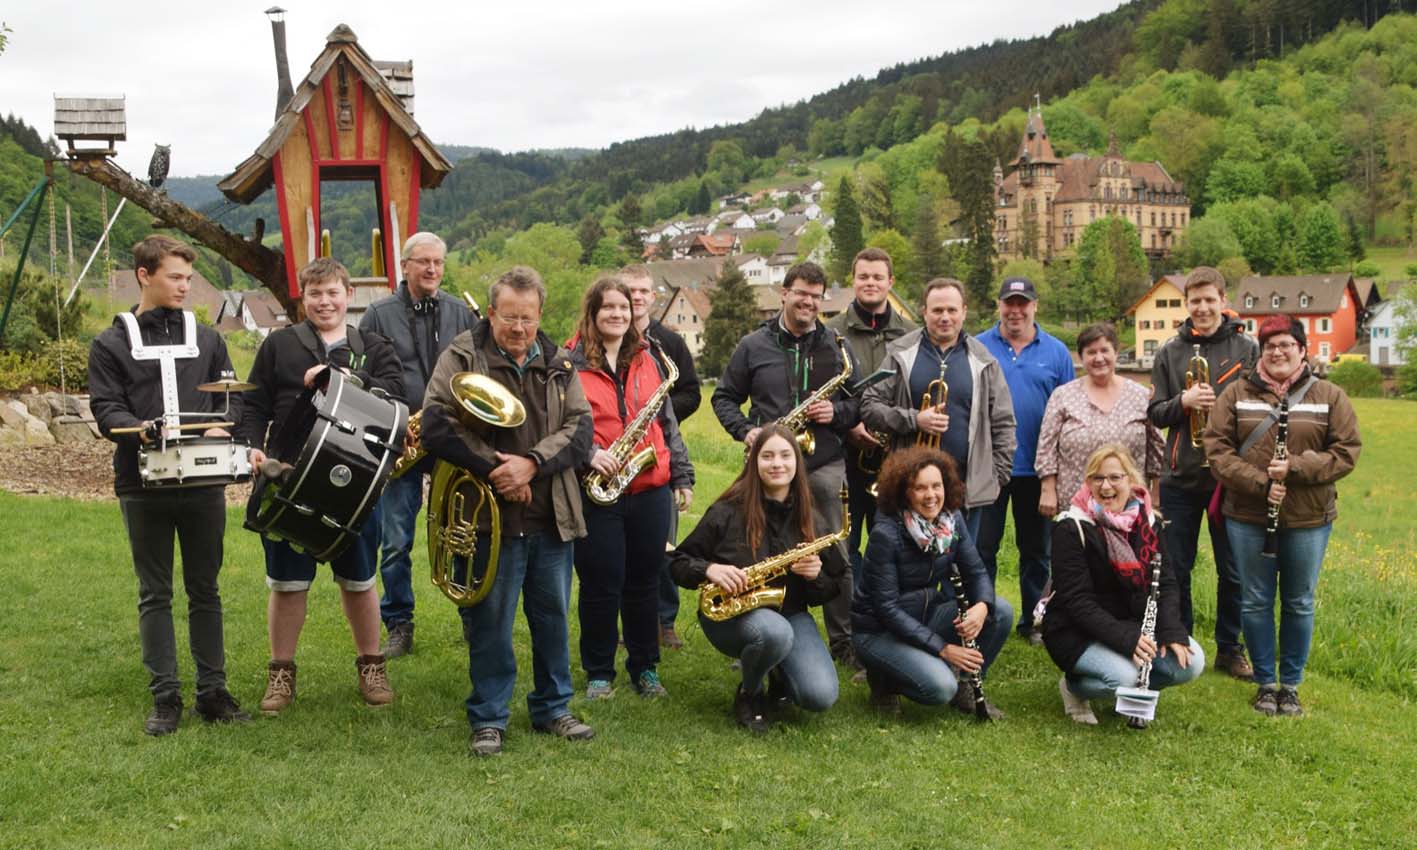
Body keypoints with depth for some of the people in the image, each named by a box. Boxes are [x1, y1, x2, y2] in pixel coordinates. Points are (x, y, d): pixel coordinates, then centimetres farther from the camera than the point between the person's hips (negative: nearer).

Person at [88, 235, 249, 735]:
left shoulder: (206, 339, 11)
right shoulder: (112, 344, 3)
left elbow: (232, 396, 8)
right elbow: (105, 407, -3)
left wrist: (222, 426, -12)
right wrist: (138, 428, -23)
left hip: (204, 483, 2)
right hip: (144, 485, -2)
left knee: (205, 590, 8)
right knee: (155, 594, 6)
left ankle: (212, 691, 16)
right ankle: (165, 696, 12)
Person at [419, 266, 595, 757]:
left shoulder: (558, 364, 9)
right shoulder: (461, 358, -3)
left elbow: (580, 427, 0)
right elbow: (435, 425, -12)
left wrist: (531, 462, -16)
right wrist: (494, 469, -15)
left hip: (553, 517, 4)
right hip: (491, 516, -4)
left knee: (553, 617, 13)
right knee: (489, 621, 4)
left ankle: (553, 708, 28)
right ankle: (488, 719, 17)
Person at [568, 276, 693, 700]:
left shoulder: (648, 359, 12)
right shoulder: (571, 363, -2)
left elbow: (668, 422, 15)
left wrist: (681, 475, 10)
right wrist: (589, 454, -19)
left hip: (650, 489, 4)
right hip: (597, 490, -3)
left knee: (644, 581, 11)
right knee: (600, 584, 3)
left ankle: (645, 668, 24)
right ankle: (598, 672, 18)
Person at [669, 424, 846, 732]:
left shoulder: (812, 520, 1)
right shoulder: (728, 511, -9)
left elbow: (834, 587, 8)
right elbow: (677, 563, -3)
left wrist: (816, 576, -15)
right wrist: (709, 569, -24)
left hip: (790, 614, 3)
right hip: (729, 612, -3)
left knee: (821, 696, -22)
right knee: (775, 632, -39)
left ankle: (780, 679, 15)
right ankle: (749, 693, -4)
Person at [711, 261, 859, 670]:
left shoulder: (836, 346, 8)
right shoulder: (753, 346, 6)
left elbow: (860, 403, 12)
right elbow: (724, 397, 11)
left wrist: (836, 412, -9)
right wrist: (745, 430, -6)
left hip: (825, 466, 0)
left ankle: (843, 641, 12)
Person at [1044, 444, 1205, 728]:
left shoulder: (1147, 522, 3)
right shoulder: (1072, 528, -16)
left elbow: (1166, 583, 2)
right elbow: (1077, 600, -21)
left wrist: (1172, 631, -16)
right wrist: (1125, 638, -32)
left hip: (1135, 625, 6)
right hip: (1077, 631, -6)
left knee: (1191, 662, -16)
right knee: (1124, 676, -32)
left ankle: (1135, 691, 11)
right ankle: (1073, 686, 0)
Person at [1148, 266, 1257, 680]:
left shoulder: (1246, 349, 0)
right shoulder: (1170, 352, 6)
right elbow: (1155, 413, 4)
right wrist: (1184, 403, -14)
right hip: (1181, 478, 2)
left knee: (1232, 570, 8)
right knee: (1176, 567, 9)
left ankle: (1230, 647, 22)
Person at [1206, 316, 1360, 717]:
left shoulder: (1329, 397, 1)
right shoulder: (1236, 394, 1)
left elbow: (1346, 452, -4)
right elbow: (1217, 448, -5)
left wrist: (1295, 468, -18)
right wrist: (1259, 483, -17)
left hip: (1308, 520, 0)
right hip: (1248, 518, 0)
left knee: (1299, 604, 10)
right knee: (1256, 602, 7)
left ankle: (1291, 685, 23)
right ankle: (1265, 683, 21)